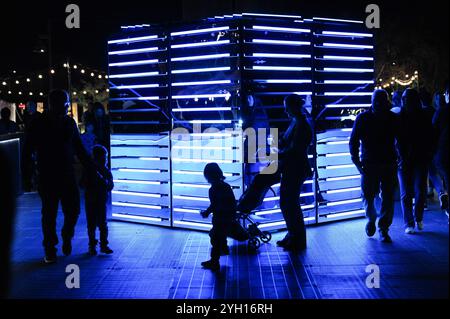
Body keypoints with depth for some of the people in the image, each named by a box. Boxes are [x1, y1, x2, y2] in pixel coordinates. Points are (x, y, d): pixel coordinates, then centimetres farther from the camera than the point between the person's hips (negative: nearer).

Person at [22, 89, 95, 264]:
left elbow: (79, 149, 12)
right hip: (47, 177, -3)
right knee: (49, 213, 1)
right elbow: (27, 151, -3)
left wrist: (91, 169, 9)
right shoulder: (38, 124, -5)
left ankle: (67, 237, 30)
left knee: (73, 210, 2)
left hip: (68, 175, 3)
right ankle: (49, 249, 13)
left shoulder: (69, 122, 4)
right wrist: (26, 174, -9)